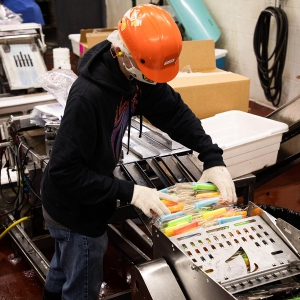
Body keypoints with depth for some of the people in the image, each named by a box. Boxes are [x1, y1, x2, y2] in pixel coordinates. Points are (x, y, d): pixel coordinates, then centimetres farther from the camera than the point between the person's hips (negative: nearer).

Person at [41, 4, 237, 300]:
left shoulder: (136, 74, -11)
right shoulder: (88, 97, -36)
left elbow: (174, 112, -2)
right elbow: (64, 170, -33)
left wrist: (213, 158, -14)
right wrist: (128, 192, -34)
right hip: (75, 211, -8)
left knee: (64, 268, 32)